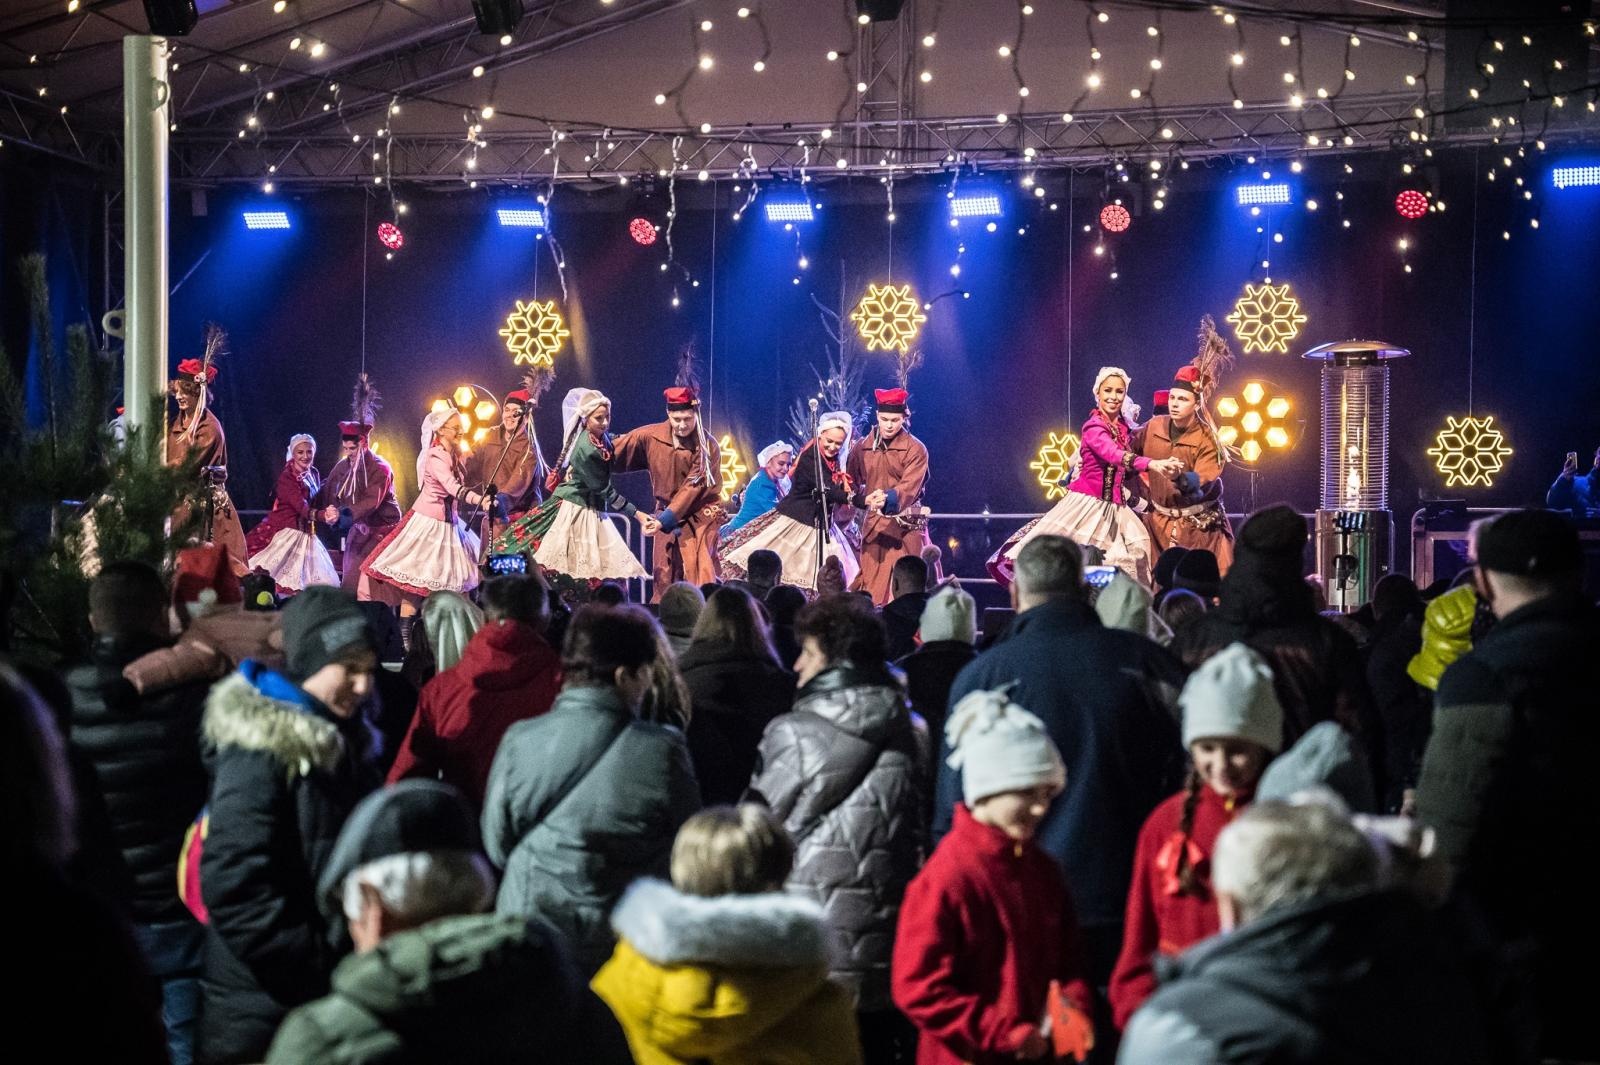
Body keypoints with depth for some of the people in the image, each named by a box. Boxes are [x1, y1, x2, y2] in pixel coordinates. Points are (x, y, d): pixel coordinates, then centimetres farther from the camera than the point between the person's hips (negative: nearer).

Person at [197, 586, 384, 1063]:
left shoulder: (341, 743, 11)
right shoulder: (261, 750, -16)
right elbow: (235, 893, -24)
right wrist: (326, 968, -20)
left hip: (328, 1004, 8)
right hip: (262, 1014, -8)